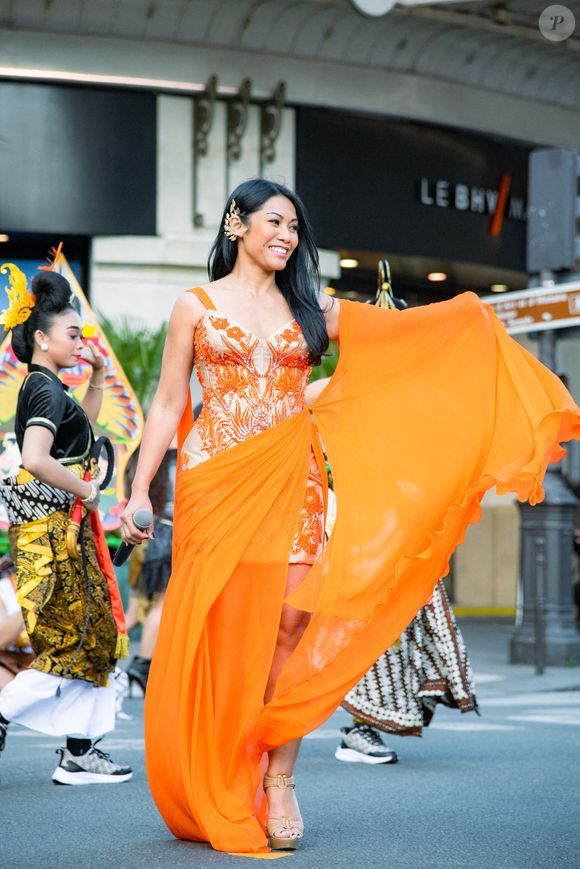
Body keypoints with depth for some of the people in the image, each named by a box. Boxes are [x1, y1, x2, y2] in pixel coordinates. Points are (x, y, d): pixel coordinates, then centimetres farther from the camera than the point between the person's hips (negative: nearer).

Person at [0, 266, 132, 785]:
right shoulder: (48, 390, -14)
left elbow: (83, 428, 34)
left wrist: (97, 378, 24)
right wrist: (84, 489, -16)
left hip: (64, 528, 10)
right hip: (55, 530, -10)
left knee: (93, 637, 10)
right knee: (79, 638, -5)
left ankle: (80, 755, 12)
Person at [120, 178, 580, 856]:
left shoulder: (310, 310, 15)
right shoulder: (195, 307, 8)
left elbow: (403, 329, 10)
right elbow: (167, 405, 7)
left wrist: (468, 314, -4)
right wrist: (140, 490, 1)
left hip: (291, 482, 2)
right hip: (215, 483, -2)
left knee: (292, 622, -8)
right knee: (221, 633, -4)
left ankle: (277, 779, 3)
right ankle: (220, 799, 7)